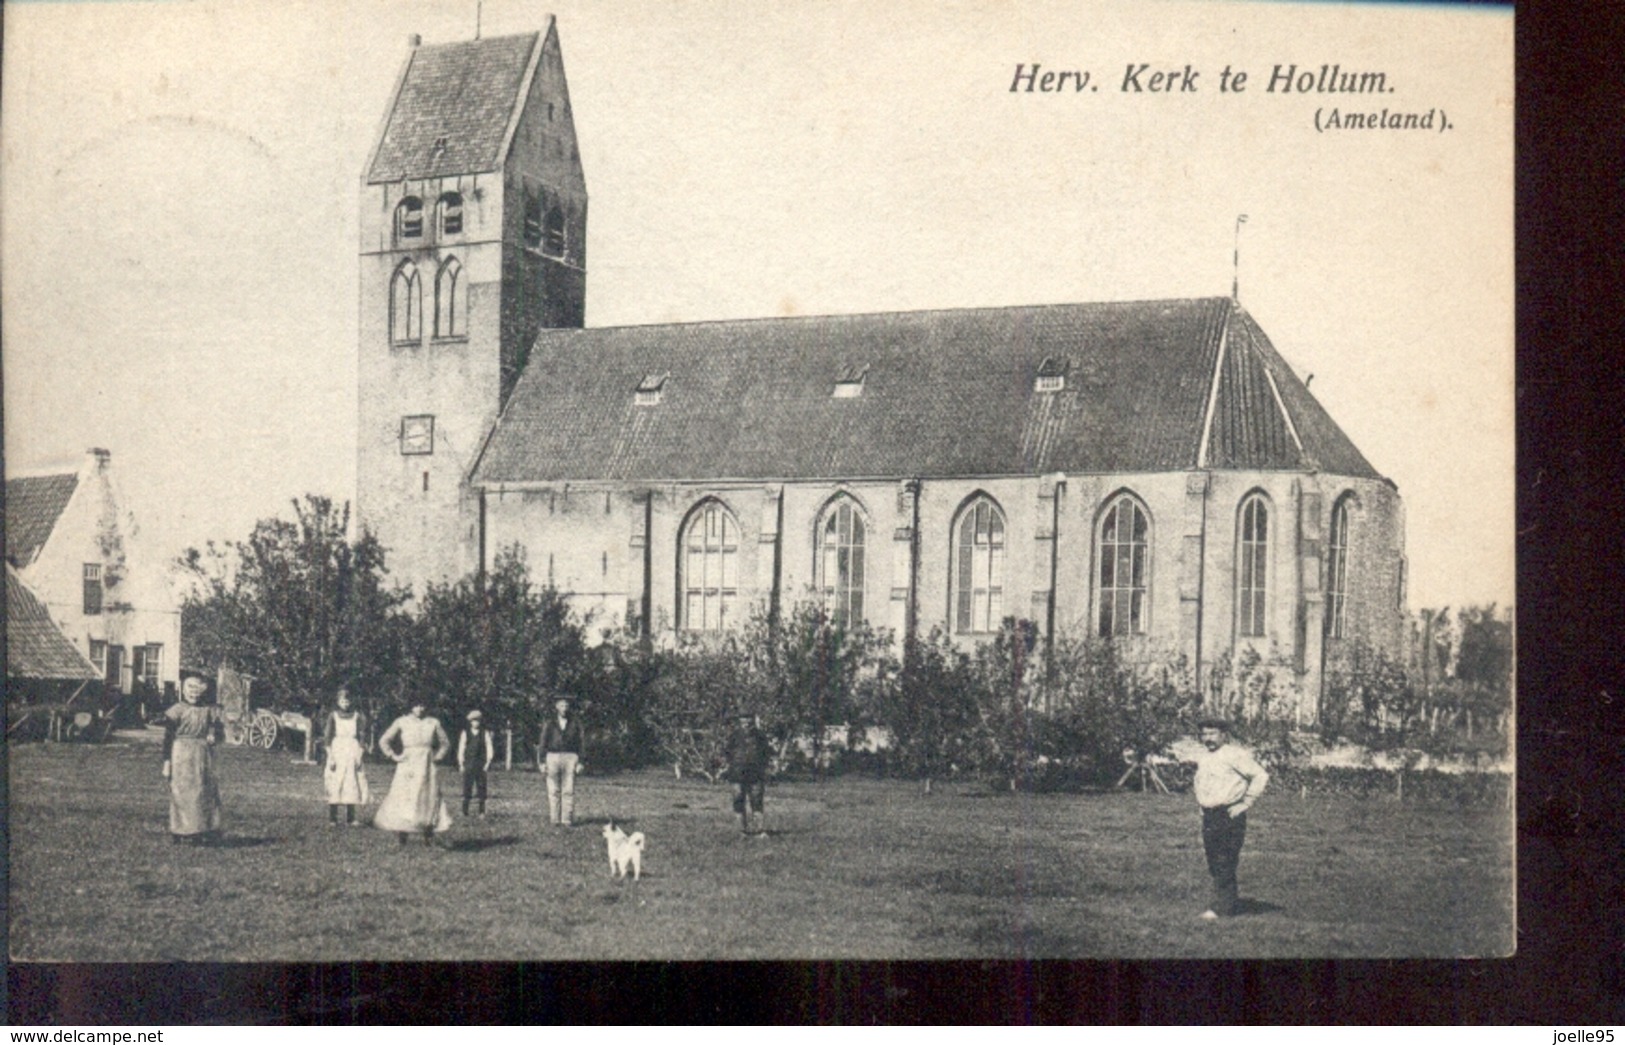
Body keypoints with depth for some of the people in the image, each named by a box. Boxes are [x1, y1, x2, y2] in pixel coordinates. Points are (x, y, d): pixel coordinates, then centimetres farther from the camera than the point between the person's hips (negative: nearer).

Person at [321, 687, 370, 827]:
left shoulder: (356, 716, 4)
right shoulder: (333, 715, 0)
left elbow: (361, 737, 6)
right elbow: (327, 738, -1)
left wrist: (359, 757, -1)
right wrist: (330, 757, -8)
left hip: (353, 753, 2)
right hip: (337, 753, -2)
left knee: (352, 786, 1)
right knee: (334, 787, -4)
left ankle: (350, 819, 8)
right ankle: (332, 819, 1)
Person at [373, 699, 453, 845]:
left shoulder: (433, 723, 7)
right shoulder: (402, 722, 2)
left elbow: (445, 744, 18)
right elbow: (384, 741, 6)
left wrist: (437, 757, 4)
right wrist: (394, 756, -2)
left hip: (427, 767, 1)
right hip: (408, 766, -1)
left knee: (429, 799, -4)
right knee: (404, 798, -8)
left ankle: (428, 837, -1)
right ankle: (401, 833, 0)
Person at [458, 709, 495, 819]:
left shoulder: (485, 733, 8)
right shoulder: (465, 733, 9)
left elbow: (489, 748, 6)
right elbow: (461, 749, 9)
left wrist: (488, 763, -3)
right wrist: (461, 764, 2)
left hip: (481, 765, 0)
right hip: (468, 764, 0)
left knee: (482, 788, -1)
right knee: (467, 788, -4)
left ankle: (482, 812, 2)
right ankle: (464, 812, 1)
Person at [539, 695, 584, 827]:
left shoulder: (575, 724, 10)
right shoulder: (550, 724, 9)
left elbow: (578, 743, 10)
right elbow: (544, 744, 9)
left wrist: (579, 762, 3)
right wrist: (543, 762, 0)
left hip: (570, 757, 0)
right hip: (553, 757, 0)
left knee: (569, 790, -4)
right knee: (553, 791, -1)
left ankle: (566, 820, -2)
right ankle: (555, 820, 2)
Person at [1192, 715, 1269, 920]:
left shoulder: (1235, 754, -9)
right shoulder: (1204, 759, 17)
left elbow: (1260, 775, -13)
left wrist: (1246, 803, -13)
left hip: (1229, 817, -8)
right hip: (1209, 817, 8)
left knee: (1224, 865, -7)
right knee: (1214, 865, 10)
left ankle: (1223, 909, -3)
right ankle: (1221, 904, 18)